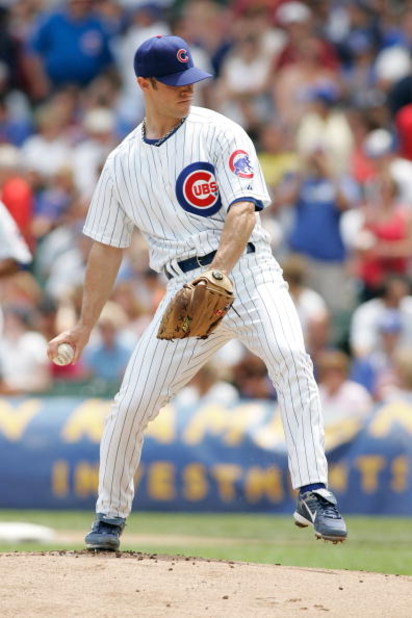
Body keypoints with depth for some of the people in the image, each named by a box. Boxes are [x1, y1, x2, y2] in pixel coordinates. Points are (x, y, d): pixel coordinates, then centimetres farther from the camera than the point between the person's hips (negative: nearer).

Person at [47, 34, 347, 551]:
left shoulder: (219, 134, -1)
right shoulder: (122, 162, 10)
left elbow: (243, 212, -13)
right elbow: (106, 248, 16)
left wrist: (218, 271, -30)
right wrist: (84, 328, 13)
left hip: (247, 270, -3)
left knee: (289, 358, -30)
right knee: (131, 403, -3)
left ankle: (314, 496, -33)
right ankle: (110, 516, 20)